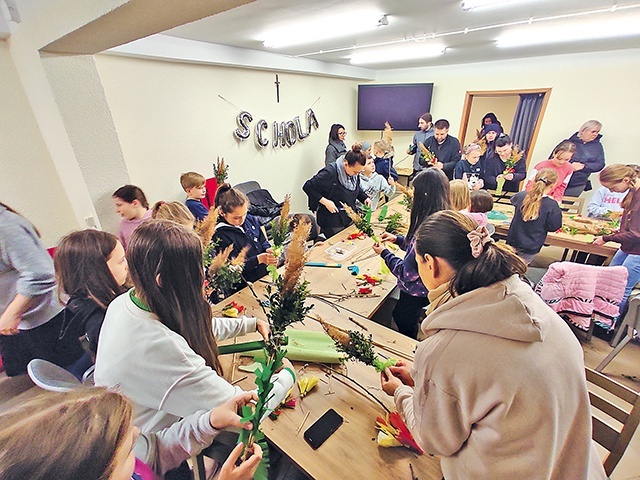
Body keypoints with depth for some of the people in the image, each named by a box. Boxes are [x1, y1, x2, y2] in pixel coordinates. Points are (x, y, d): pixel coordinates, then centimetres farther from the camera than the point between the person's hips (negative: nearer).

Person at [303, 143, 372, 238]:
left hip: (350, 219, 7)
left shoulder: (355, 173, -1)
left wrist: (365, 198, 1)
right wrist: (325, 201, -25)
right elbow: (308, 187, -20)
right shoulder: (330, 172, -24)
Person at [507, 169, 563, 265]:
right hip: (530, 247, -2)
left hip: (512, 241, 3)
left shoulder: (521, 196, -10)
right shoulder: (552, 205, -20)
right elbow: (553, 227, -9)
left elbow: (513, 200, 17)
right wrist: (557, 210, 3)